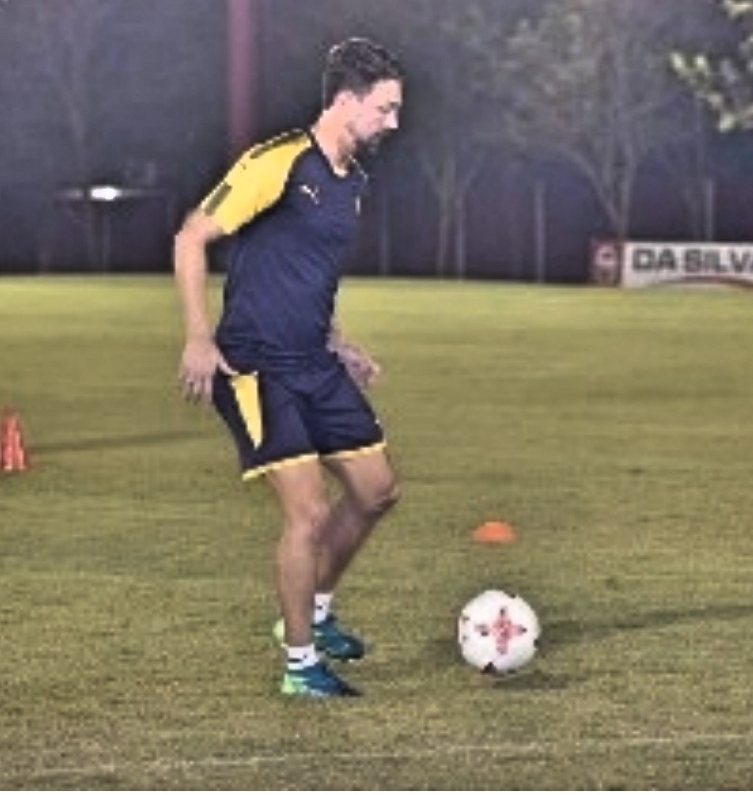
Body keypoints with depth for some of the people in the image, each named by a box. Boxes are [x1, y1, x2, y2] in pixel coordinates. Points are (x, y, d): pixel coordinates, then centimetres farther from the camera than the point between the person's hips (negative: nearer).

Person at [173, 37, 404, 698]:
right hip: (255, 368, -9)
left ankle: (314, 613, 31)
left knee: (377, 490, 11)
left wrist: (338, 344, 19)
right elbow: (191, 239, -14)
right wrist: (199, 340, -18)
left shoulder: (353, 180, 11)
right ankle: (300, 664, 3)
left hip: (314, 364, 9)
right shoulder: (279, 163, -16)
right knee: (310, 512, -12)